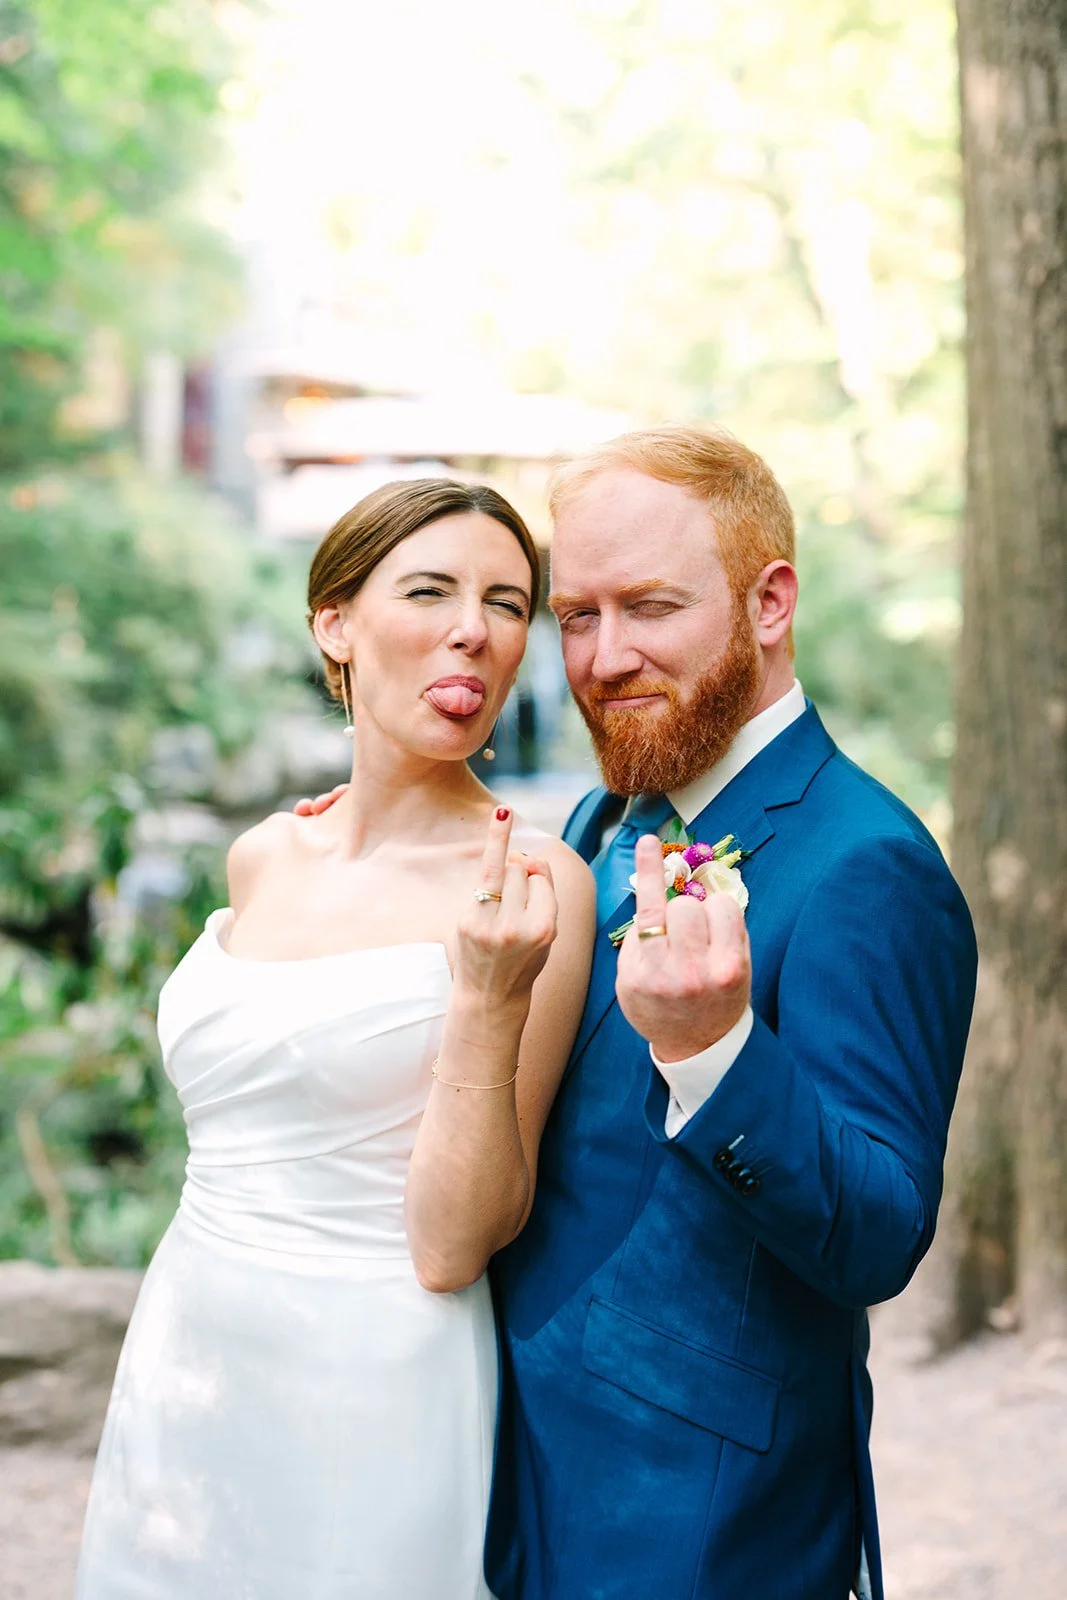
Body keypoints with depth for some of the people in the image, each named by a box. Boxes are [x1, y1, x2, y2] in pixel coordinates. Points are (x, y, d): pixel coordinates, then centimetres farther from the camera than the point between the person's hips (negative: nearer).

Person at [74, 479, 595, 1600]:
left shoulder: (534, 886, -13)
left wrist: (489, 999, -27)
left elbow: (450, 1247, -16)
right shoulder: (263, 858, 4)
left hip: (372, 1403, -5)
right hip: (182, 1390, 6)